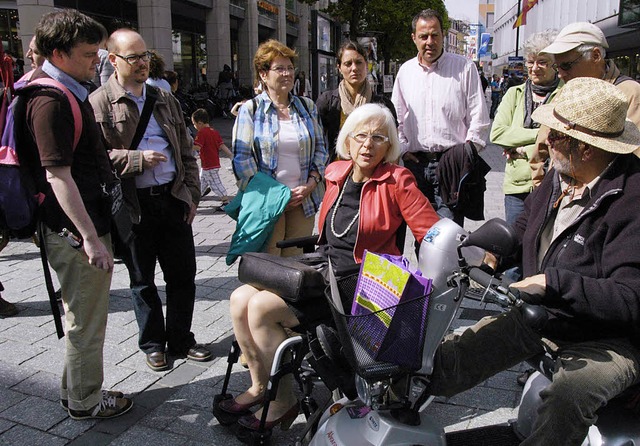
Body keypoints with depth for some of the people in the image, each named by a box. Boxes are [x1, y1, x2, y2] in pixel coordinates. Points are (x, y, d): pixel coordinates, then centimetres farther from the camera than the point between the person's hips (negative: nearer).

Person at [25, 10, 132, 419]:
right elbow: (57, 174, -24)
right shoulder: (50, 101, -19)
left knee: (83, 317, 21)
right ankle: (85, 401, 24)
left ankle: (76, 390, 38)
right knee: (87, 322, 5)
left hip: (82, 227, 10)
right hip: (76, 232, -10)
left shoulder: (68, 91, 14)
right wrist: (90, 237, -25)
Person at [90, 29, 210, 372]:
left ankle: (181, 340, 28)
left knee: (183, 274, 10)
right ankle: (153, 344, 29)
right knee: (142, 280, 11)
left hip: (173, 199, 4)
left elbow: (186, 150, 14)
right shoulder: (100, 103, -3)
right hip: (134, 205, -4)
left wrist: (192, 194, 8)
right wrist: (139, 160, -17)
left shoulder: (164, 99, 13)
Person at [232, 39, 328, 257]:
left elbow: (320, 148, 13)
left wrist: (311, 184, -3)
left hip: (303, 200, 3)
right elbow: (241, 156, -4)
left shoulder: (307, 106, 13)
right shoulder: (250, 109, 2)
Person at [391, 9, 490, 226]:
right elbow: (396, 117, 17)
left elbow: (479, 117, 2)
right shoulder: (405, 70, 12)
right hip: (415, 162, 4)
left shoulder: (464, 68, 2)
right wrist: (403, 149, 7)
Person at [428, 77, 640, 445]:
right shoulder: (561, 177, 2)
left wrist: (553, 283, -33)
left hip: (608, 339, -6)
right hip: (541, 315, 7)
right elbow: (524, 227, 20)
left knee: (567, 400, -37)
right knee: (453, 355, 2)